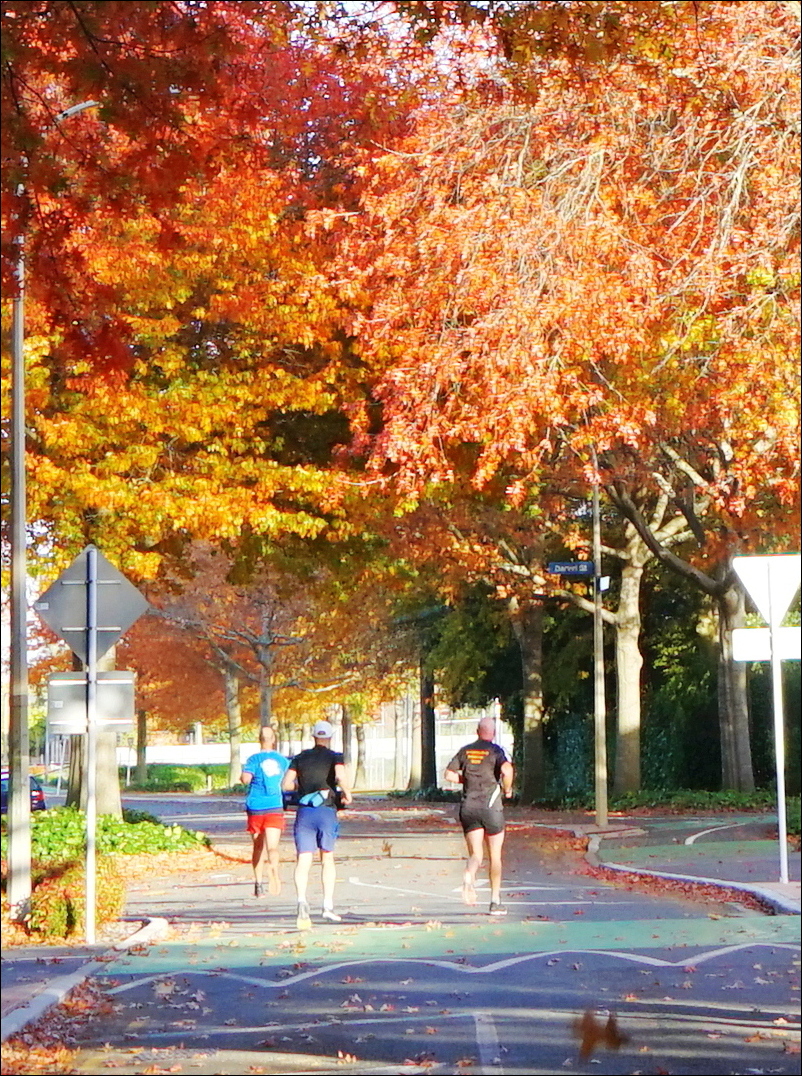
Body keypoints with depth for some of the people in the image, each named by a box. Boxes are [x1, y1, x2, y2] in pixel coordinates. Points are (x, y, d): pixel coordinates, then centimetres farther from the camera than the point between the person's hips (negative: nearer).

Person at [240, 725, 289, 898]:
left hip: (255, 807, 0)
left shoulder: (254, 759, -2)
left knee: (258, 847, 13)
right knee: (272, 847, -11)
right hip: (275, 807, 0)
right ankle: (273, 868, -42)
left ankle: (258, 885, 16)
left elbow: (246, 778, -17)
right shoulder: (283, 760, 7)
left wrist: (242, 777, 5)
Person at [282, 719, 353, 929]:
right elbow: (340, 777, -17)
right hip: (327, 811, -1)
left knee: (303, 860, -6)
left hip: (304, 812, 1)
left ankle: (302, 901, -29)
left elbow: (286, 784, 5)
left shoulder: (300, 758, 11)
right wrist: (347, 794, 0)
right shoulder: (334, 757, 2)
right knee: (327, 858, 16)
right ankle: (328, 905, 10)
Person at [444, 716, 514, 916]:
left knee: (475, 854, 4)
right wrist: (507, 789, -4)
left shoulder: (465, 751, 8)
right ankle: (495, 900, 11)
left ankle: (469, 875, -30)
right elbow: (507, 770, -21)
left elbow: (449, 774, 6)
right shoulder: (495, 750, -3)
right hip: (491, 806, -3)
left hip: (468, 806, 3)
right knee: (495, 855, 10)